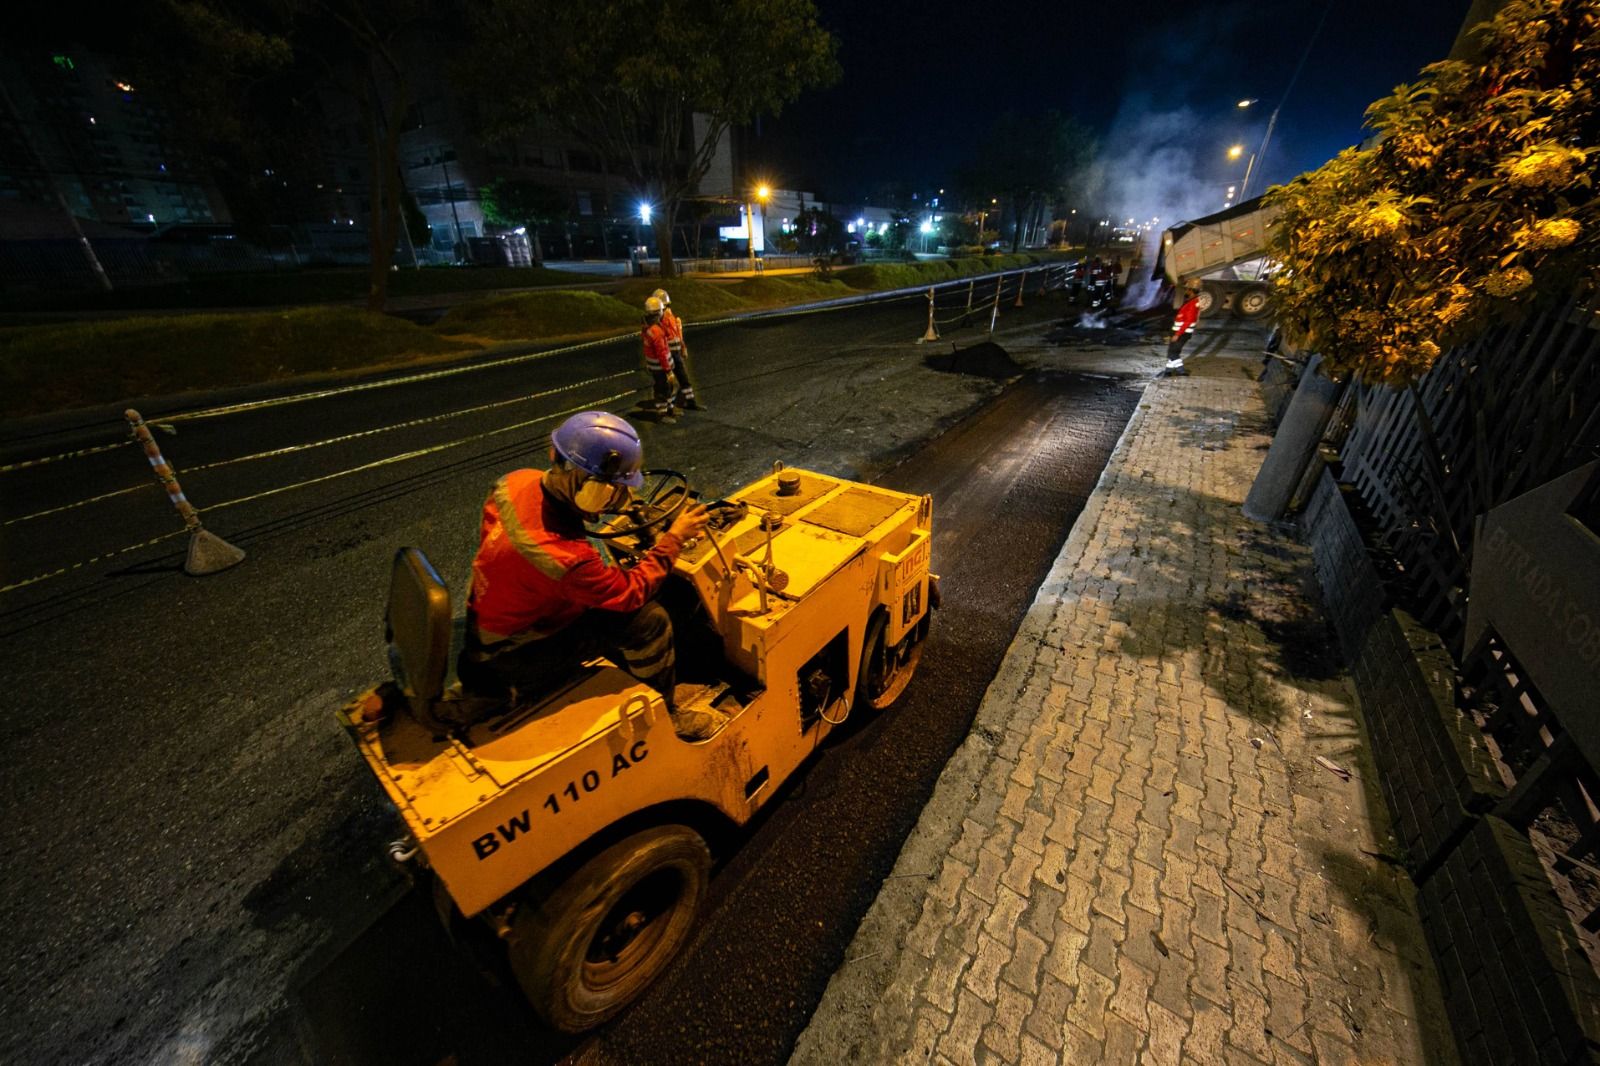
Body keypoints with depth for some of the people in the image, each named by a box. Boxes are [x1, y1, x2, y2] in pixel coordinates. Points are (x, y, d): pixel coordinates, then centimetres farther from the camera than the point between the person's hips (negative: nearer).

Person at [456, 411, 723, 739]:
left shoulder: (518, 481, -15)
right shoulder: (566, 557, -38)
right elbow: (632, 592, -21)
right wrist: (674, 538, -13)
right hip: (509, 662, -9)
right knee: (649, 619, -18)